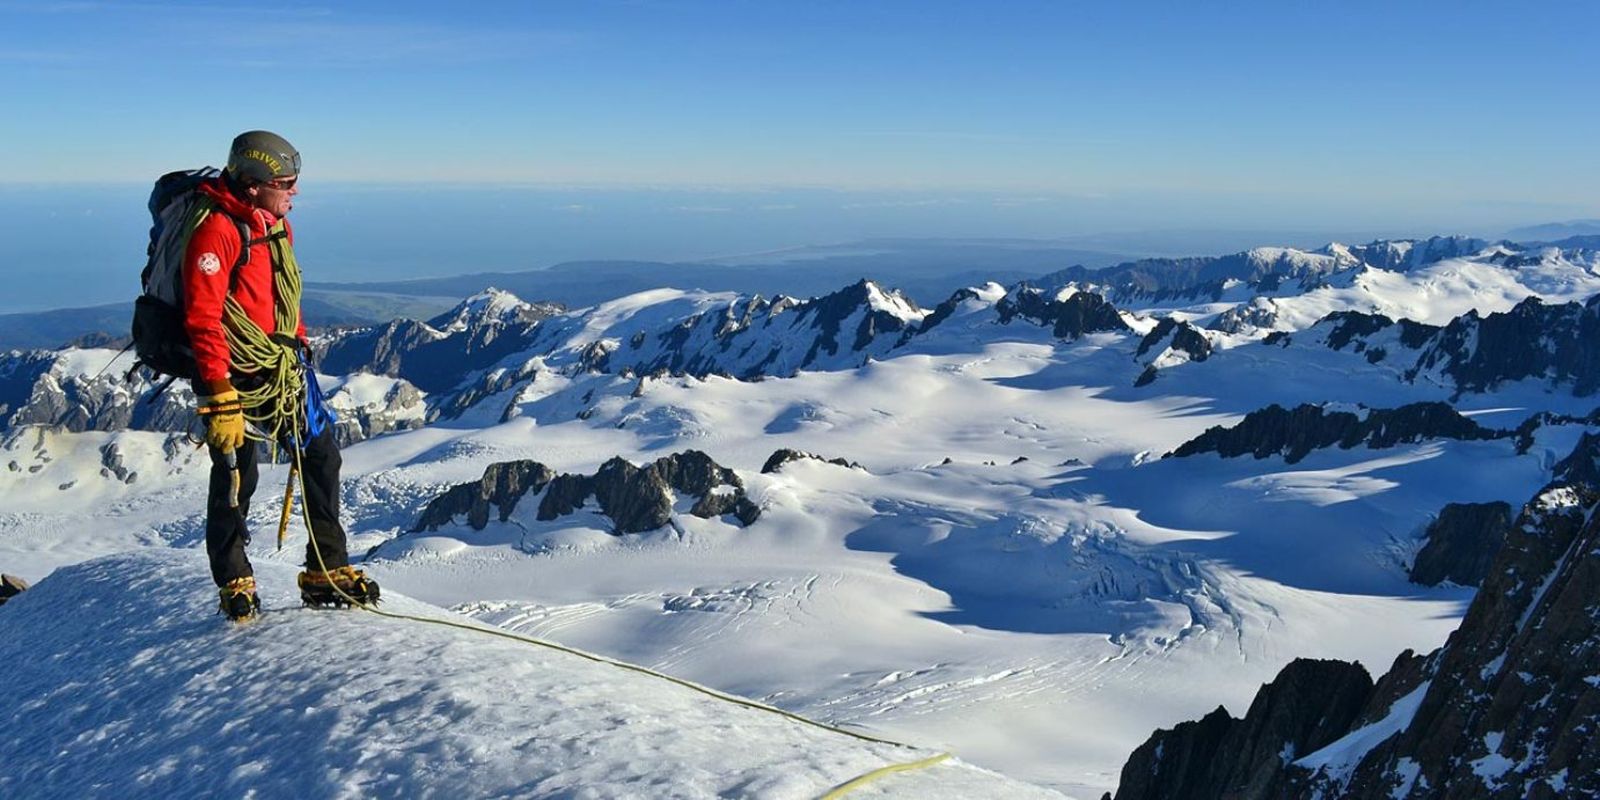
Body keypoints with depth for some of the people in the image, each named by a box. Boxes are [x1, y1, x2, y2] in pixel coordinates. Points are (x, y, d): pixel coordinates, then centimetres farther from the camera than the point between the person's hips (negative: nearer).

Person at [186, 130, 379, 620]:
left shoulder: (277, 224, 10)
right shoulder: (216, 231, -18)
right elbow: (203, 322, -22)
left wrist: (299, 350, 22)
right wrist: (221, 400, -25)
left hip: (281, 370, 8)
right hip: (232, 375, -8)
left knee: (321, 457, 7)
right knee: (235, 479, 3)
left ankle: (326, 572, 15)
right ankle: (234, 584, 22)